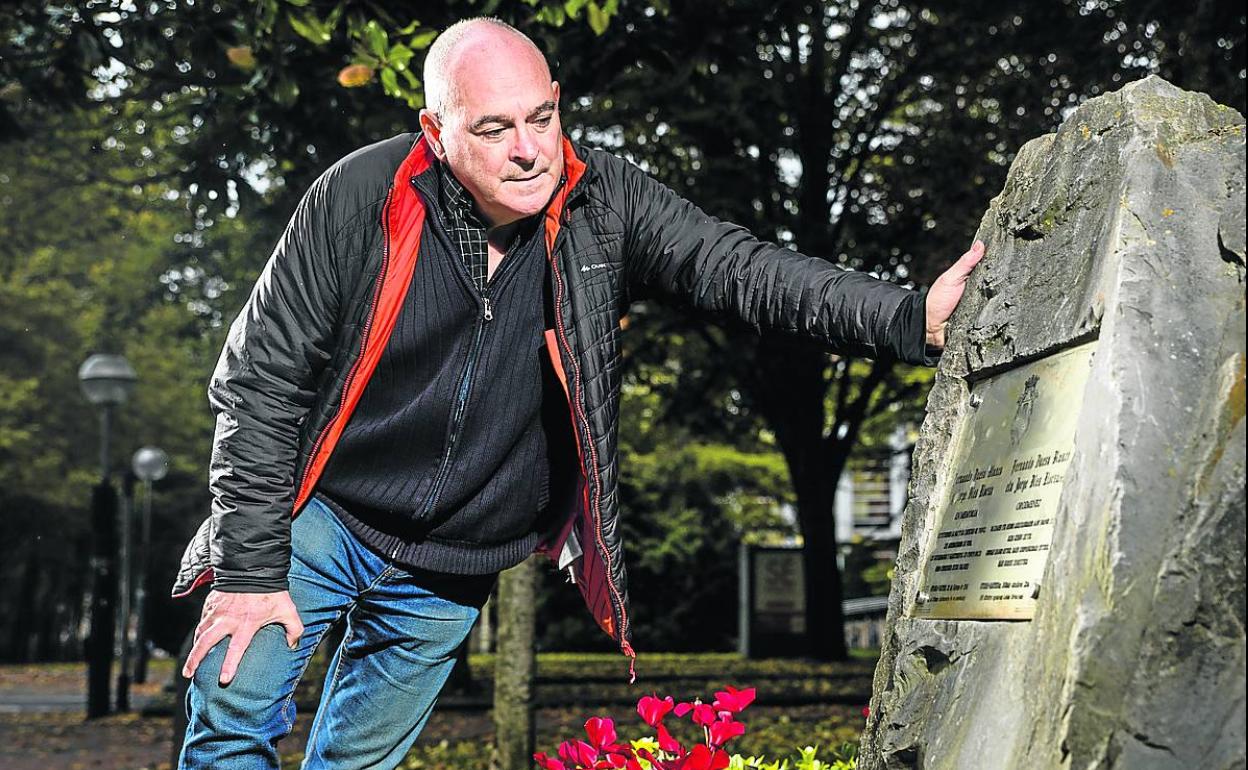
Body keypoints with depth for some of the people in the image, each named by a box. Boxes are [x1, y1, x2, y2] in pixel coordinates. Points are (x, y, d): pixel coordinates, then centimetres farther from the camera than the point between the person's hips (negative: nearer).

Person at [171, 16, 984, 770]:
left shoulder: (604, 205, -12)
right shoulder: (362, 198, -18)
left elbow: (742, 269, -21)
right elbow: (261, 378, -12)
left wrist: (910, 319, -37)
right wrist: (251, 569, -13)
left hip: (453, 574, 2)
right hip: (320, 519, -2)